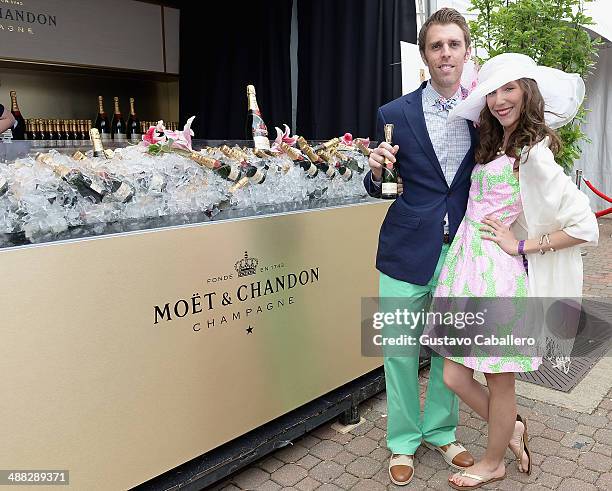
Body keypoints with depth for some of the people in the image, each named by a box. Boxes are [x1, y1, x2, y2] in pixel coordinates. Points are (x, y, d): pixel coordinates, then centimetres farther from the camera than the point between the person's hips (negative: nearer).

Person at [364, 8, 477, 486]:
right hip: (408, 253, -2)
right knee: (401, 352, 7)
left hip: (461, 252, 3)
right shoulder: (395, 114, -2)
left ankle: (440, 431, 38)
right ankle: (403, 441, 29)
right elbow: (382, 189, 3)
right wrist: (376, 171, -17)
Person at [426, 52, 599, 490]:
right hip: (468, 269, 8)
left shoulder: (534, 155, -12)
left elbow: (585, 227, -15)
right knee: (455, 376, 13)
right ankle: (512, 428, 40)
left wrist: (521, 246, -12)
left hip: (500, 278, -8)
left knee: (499, 381, 13)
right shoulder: (491, 145, 12)